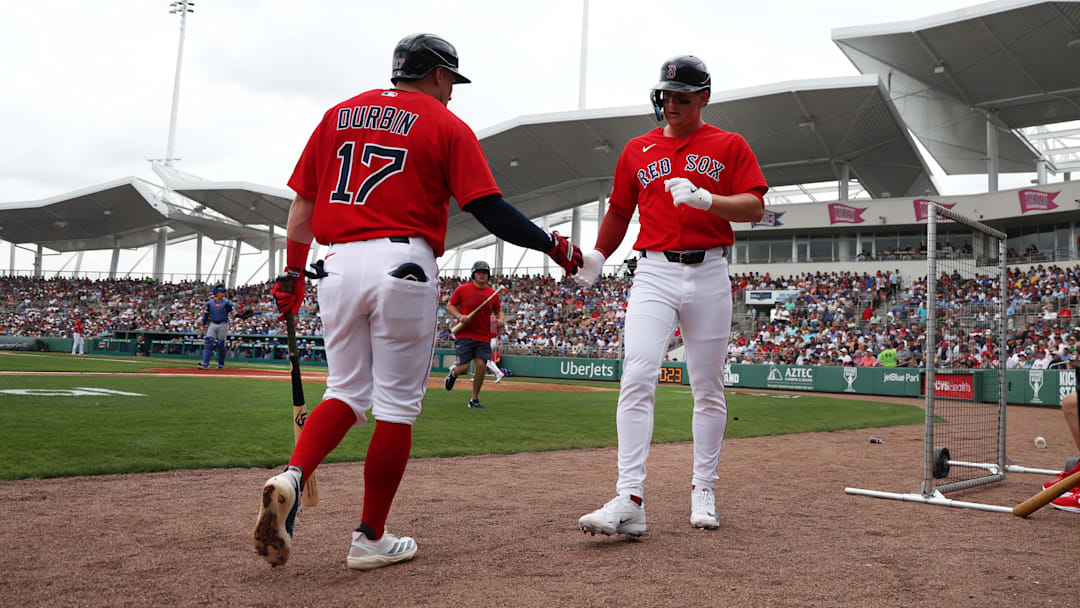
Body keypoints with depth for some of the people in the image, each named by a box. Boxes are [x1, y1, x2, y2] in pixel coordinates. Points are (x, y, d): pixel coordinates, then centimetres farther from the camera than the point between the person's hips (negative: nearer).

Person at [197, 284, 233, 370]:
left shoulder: (226, 303, 0)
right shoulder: (210, 303, 9)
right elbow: (206, 314, 16)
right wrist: (204, 325, 15)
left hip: (223, 325, -2)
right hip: (212, 325, 2)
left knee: (221, 345, 1)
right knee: (208, 343, -8)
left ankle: (221, 364, 14)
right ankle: (205, 363, -10)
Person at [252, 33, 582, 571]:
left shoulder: (339, 114, 17)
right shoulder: (447, 126, 5)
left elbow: (302, 204, 15)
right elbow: (490, 210, -5)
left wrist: (293, 273, 19)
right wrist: (551, 244, 5)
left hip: (339, 265, 5)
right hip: (403, 265, -4)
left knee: (348, 391, 15)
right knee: (396, 404, 5)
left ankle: (290, 478, -11)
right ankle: (371, 539, 11)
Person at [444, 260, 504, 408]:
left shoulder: (493, 293, 7)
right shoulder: (462, 289, -1)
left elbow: (498, 311, 19)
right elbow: (450, 306, 4)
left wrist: (500, 319, -4)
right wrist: (459, 316, -15)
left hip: (484, 336, 3)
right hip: (464, 334, -3)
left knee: (481, 365, -7)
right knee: (464, 367, -10)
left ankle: (474, 399, 11)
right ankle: (453, 373, 30)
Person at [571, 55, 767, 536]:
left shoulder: (730, 146, 7)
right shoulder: (638, 149, 14)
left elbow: (754, 208, -4)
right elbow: (619, 211, 23)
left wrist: (705, 198, -20)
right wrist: (597, 257, 15)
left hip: (709, 274, 0)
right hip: (653, 272, 1)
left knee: (708, 388, 6)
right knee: (637, 378, -15)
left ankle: (703, 492, 19)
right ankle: (629, 501, -17)